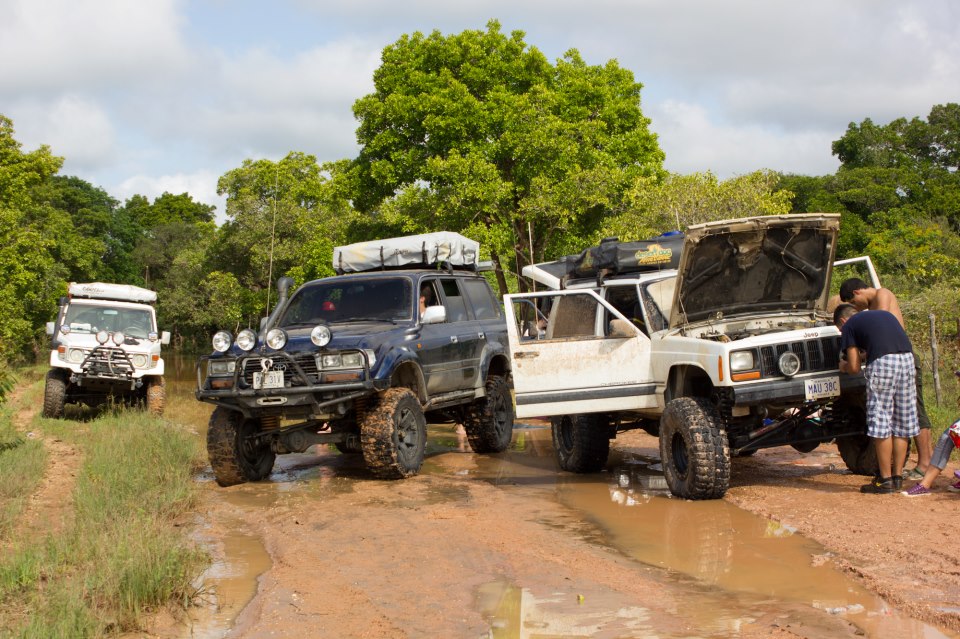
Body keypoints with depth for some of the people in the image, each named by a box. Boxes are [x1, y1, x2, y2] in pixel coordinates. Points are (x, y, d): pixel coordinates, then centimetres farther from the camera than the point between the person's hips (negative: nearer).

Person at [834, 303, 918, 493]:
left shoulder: (849, 325, 13)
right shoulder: (885, 314, 31)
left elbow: (855, 367, 7)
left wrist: (843, 367, 29)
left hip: (882, 362, -6)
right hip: (907, 358, 6)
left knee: (881, 422, 2)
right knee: (902, 423, 13)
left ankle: (885, 480, 4)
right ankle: (897, 478, 19)